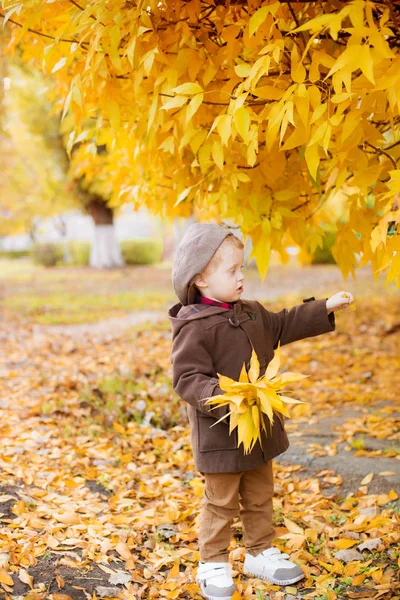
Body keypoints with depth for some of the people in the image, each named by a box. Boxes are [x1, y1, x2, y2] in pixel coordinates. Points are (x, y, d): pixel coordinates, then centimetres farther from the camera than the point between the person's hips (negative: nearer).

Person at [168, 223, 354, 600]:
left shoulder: (251, 313, 7)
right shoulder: (193, 328, -21)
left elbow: (284, 325, 21)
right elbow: (187, 378, -24)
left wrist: (326, 308, 18)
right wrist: (223, 396, -38)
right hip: (220, 436, -8)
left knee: (260, 497, 19)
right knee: (221, 502, 5)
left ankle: (260, 553, 35)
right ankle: (213, 564, 21)